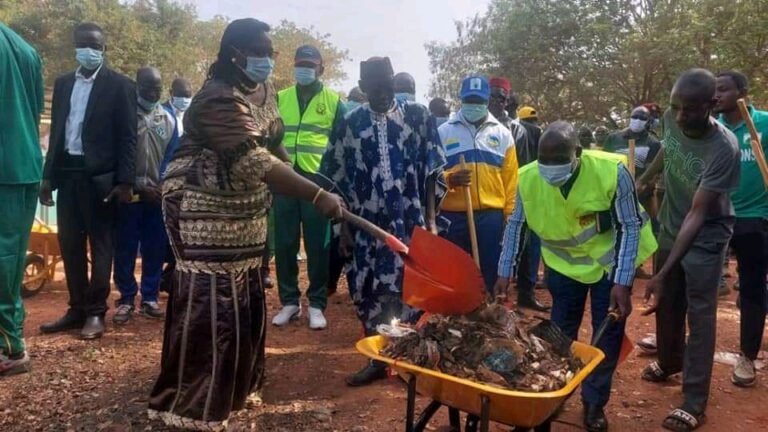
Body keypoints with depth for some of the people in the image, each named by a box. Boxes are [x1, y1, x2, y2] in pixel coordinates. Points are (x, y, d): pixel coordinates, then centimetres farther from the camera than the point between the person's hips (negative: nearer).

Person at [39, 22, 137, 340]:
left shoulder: (119, 85, -3)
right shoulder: (63, 84, 14)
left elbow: (128, 136, -6)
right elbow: (56, 131, 15)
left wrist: (125, 181, -12)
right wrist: (47, 175, 10)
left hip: (100, 176, -5)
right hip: (68, 173, 6)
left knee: (100, 245, 2)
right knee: (70, 245, 9)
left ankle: (96, 312, 10)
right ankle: (77, 309, 20)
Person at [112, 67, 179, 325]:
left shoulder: (168, 118, 7)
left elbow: (172, 157, 5)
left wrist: (162, 186, -8)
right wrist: (139, 186, -9)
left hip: (158, 195, 2)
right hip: (129, 194, -2)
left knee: (156, 249, 5)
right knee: (125, 248, 3)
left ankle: (149, 297, 17)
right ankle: (127, 298, 15)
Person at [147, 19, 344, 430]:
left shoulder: (240, 95, 14)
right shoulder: (219, 99, -20)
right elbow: (253, 163, -32)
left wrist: (267, 132, 7)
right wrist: (318, 195, -36)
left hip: (235, 216, 10)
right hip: (206, 216, -10)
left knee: (238, 304, 15)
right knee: (209, 307, -5)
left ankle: (229, 384, 31)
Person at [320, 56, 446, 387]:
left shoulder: (419, 117, 2)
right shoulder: (350, 124, 6)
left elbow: (433, 172, 2)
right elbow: (339, 180, 8)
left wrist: (430, 218, -3)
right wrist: (344, 226, 6)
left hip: (410, 223, -2)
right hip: (366, 225, 2)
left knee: (407, 290, 0)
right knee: (366, 292, 7)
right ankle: (378, 358, 25)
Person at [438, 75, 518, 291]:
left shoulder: (502, 134, 9)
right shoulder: (444, 132, 5)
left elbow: (511, 180, 7)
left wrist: (510, 217, 2)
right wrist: (448, 179, -18)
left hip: (491, 217, 1)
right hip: (452, 217, -1)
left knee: (490, 275, 8)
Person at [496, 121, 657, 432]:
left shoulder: (612, 172, -31)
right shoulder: (528, 177, -23)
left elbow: (631, 226, -21)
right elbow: (515, 224, -7)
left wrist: (623, 281, -26)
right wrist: (505, 272, -8)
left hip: (610, 261, -2)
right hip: (563, 262, 2)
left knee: (608, 335, 5)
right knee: (560, 332, 12)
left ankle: (594, 402, 24)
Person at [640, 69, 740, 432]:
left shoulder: (724, 148, -31)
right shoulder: (671, 119, -14)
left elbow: (697, 214, -31)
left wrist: (663, 273, -33)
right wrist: (646, 176, 21)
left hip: (705, 238, -6)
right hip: (670, 228, 6)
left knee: (699, 315, -3)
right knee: (667, 304, 16)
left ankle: (694, 403, 5)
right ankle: (670, 362, 39)